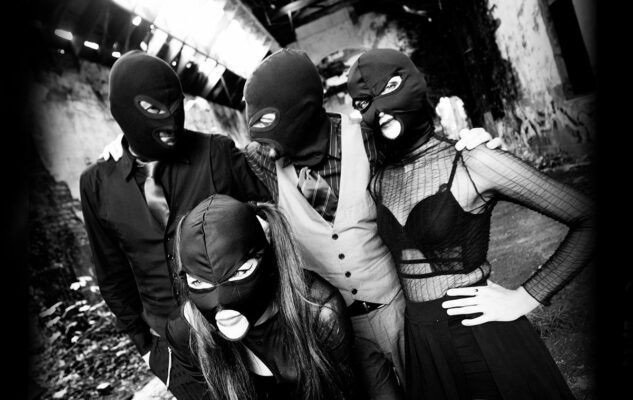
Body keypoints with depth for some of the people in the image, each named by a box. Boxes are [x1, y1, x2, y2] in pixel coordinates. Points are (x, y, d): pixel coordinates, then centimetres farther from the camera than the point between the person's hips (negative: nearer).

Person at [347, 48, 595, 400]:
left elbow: (588, 222, -11)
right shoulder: (379, 181, -1)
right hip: (420, 342, 4)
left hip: (482, 333, -4)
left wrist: (525, 298, -14)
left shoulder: (472, 162, -14)